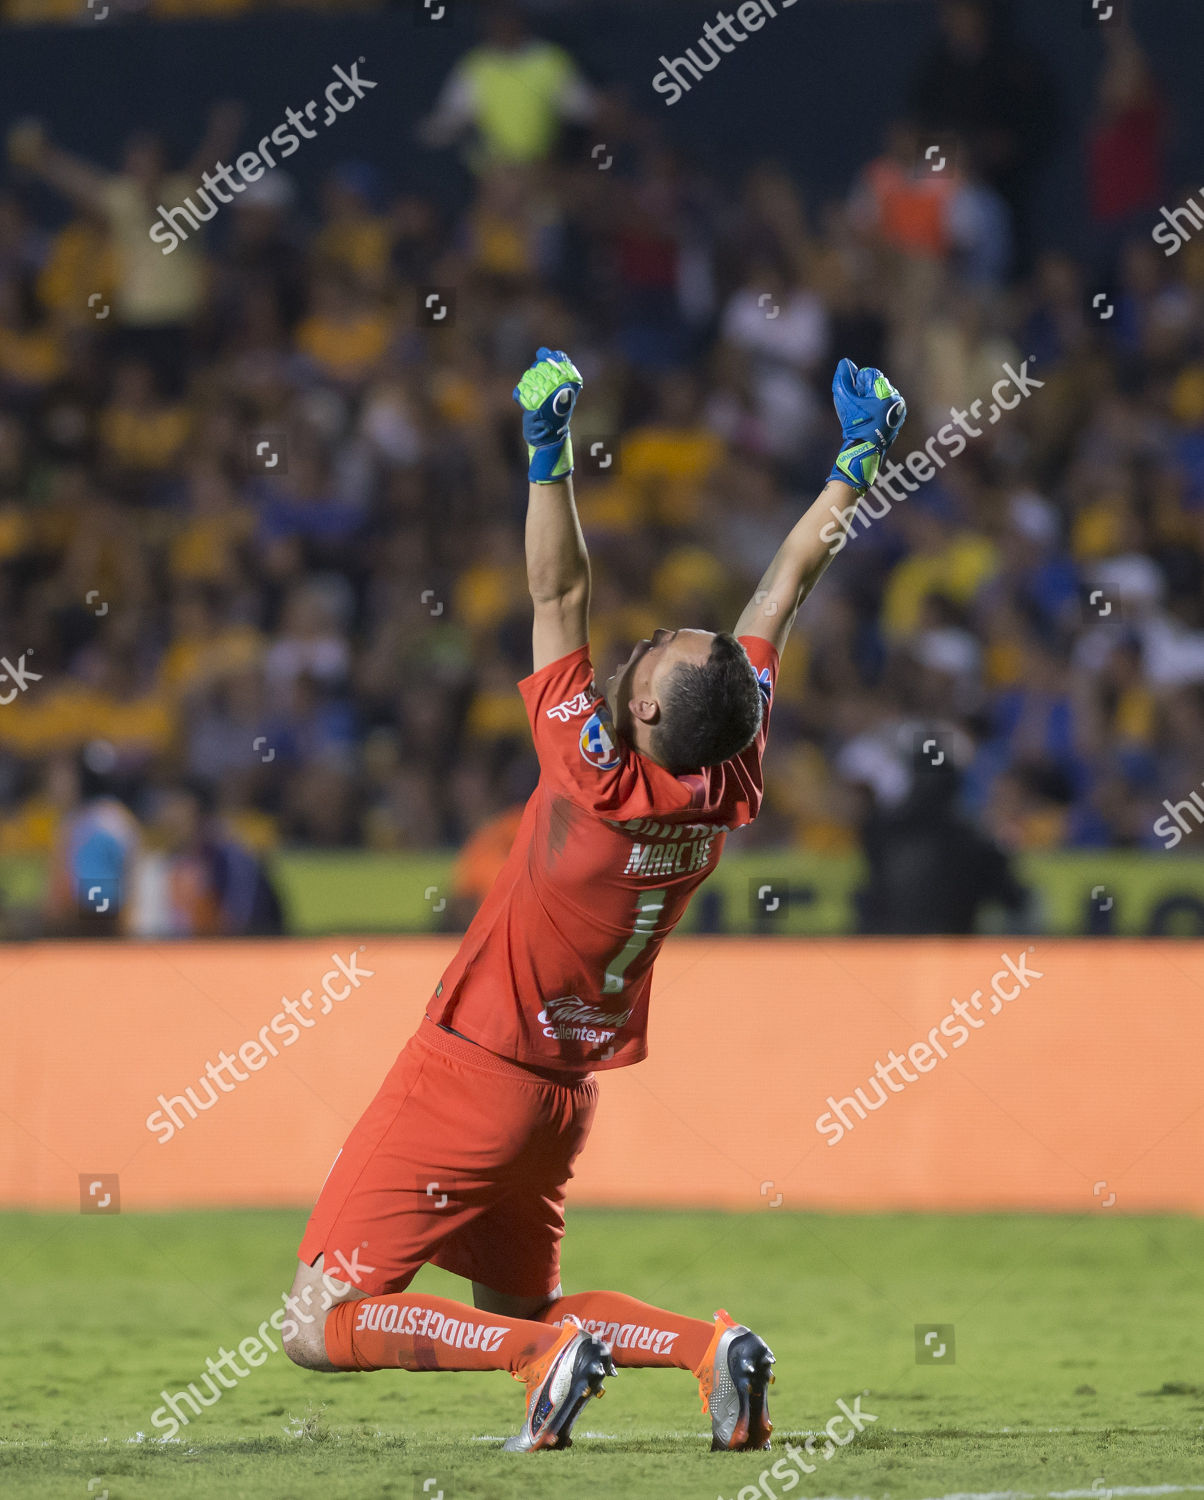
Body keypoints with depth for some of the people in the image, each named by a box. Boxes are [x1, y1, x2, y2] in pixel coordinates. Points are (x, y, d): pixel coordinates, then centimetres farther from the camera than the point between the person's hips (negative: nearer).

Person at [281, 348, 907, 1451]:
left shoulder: (597, 782, -23)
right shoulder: (729, 792, -6)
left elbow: (559, 600, -23)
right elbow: (782, 595, 0)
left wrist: (549, 451, -21)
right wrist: (858, 462, 4)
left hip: (468, 1076, -8)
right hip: (561, 1098, 8)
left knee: (321, 1327, -7)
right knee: (520, 1309, 24)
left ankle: (546, 1356, -21)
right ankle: (704, 1346, 0)